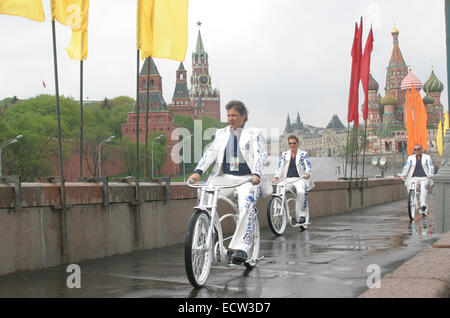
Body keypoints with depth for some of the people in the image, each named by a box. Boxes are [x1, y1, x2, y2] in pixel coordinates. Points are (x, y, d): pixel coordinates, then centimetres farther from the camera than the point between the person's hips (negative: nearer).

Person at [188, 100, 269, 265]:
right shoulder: (221, 134, 16)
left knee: (247, 205, -32)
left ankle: (240, 248, -34)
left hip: (247, 178, -3)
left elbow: (260, 155, -8)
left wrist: (256, 174, -28)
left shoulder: (254, 134, 6)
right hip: (225, 177, 3)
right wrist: (198, 172, -14)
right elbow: (210, 153, 3)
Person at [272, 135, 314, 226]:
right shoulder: (284, 155, 16)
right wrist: (276, 177, -7)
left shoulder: (303, 154, 9)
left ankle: (301, 216, -26)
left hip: (299, 179, -3)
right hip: (287, 179, 3)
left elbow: (308, 166, -2)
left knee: (301, 192, -35)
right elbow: (280, 167, 11)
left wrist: (307, 173, -24)